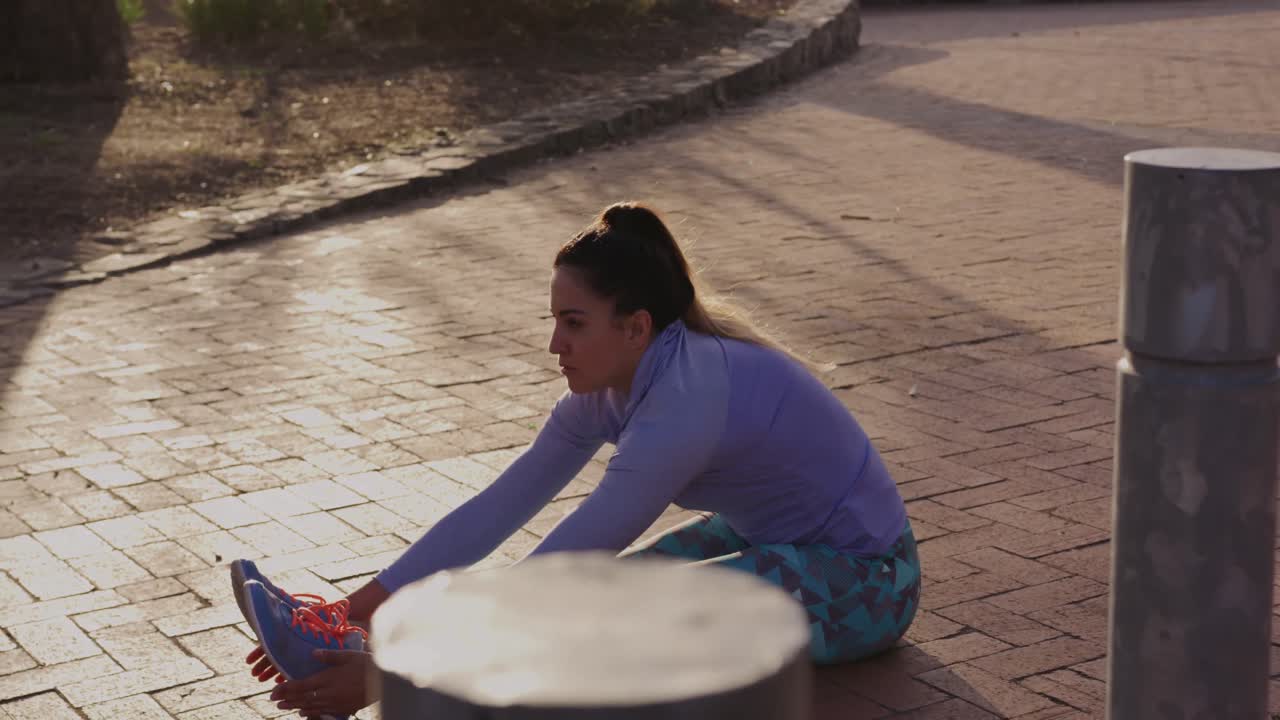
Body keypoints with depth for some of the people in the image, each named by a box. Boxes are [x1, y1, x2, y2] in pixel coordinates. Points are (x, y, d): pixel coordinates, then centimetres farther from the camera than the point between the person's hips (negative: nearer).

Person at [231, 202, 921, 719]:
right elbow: (495, 509, -9)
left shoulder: (683, 404, -33)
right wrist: (358, 607, -16)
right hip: (774, 534, 8)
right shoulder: (607, 387, -6)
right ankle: (340, 636, -18)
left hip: (861, 583, -8)